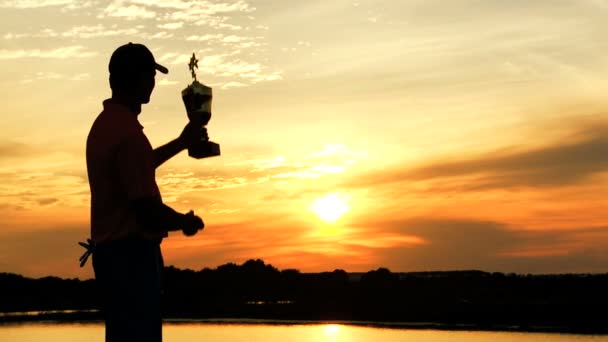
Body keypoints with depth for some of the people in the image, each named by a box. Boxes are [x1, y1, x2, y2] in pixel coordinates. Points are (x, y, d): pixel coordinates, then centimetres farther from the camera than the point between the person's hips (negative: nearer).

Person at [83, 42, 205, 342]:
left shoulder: (106, 123, 11)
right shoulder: (128, 132, -21)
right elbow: (147, 208, -23)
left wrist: (181, 143, 36)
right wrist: (187, 222, -5)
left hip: (110, 250, 10)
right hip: (131, 254, -10)